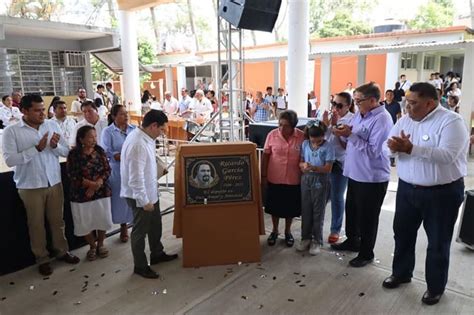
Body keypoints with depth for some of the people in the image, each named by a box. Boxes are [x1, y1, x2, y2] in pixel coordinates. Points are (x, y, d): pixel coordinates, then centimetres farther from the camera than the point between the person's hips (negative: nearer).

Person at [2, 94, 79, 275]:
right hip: (30, 187, -2)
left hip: (54, 183, 3)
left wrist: (55, 146, -19)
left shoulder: (52, 125, 0)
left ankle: (62, 251, 34)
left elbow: (66, 152, 2)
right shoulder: (11, 131, -9)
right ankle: (42, 258, 29)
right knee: (36, 224, 12)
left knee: (57, 220, 16)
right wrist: (36, 148, -24)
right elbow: (9, 160, -17)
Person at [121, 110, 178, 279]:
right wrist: (144, 200, -22)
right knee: (140, 230, 8)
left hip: (150, 192, 10)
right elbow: (136, 177, -28)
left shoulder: (145, 138, 1)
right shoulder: (138, 144, -29)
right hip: (140, 196, -10)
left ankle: (157, 254, 44)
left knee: (155, 224, 23)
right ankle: (140, 266, 27)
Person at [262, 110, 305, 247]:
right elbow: (265, 156, -1)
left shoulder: (302, 136, -10)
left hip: (293, 180, 0)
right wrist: (263, 176, 0)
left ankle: (288, 232, 37)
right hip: (274, 179, 1)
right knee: (275, 207, 14)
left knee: (290, 208, 14)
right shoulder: (272, 135, -8)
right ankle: (275, 231, 36)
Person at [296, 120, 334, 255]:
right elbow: (300, 162, 5)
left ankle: (317, 241, 19)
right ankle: (306, 238, 26)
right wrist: (303, 165, -19)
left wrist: (314, 168, -29)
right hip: (306, 179, 4)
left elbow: (328, 168, -14)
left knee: (318, 212, 6)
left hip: (320, 181, -4)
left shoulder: (328, 147, -12)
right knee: (305, 210, 12)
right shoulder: (305, 144, 1)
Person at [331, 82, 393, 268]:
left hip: (372, 178, -9)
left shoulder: (382, 120, -20)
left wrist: (350, 135, -26)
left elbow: (374, 151, -26)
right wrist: (344, 133, -7)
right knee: (351, 211, 22)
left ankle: (366, 254, 25)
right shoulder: (360, 114, 7)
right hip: (355, 174, 9)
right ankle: (352, 241, 42)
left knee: (367, 217, 7)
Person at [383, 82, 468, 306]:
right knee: (402, 232, 17)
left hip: (442, 192, -6)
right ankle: (401, 273, 38)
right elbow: (388, 144, 1)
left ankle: (435, 287, 28)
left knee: (438, 242, 9)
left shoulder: (451, 121, -17)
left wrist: (411, 148, -34)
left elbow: (447, 155, -29)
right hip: (407, 188, 6)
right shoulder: (405, 120, 4)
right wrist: (394, 146, -23)